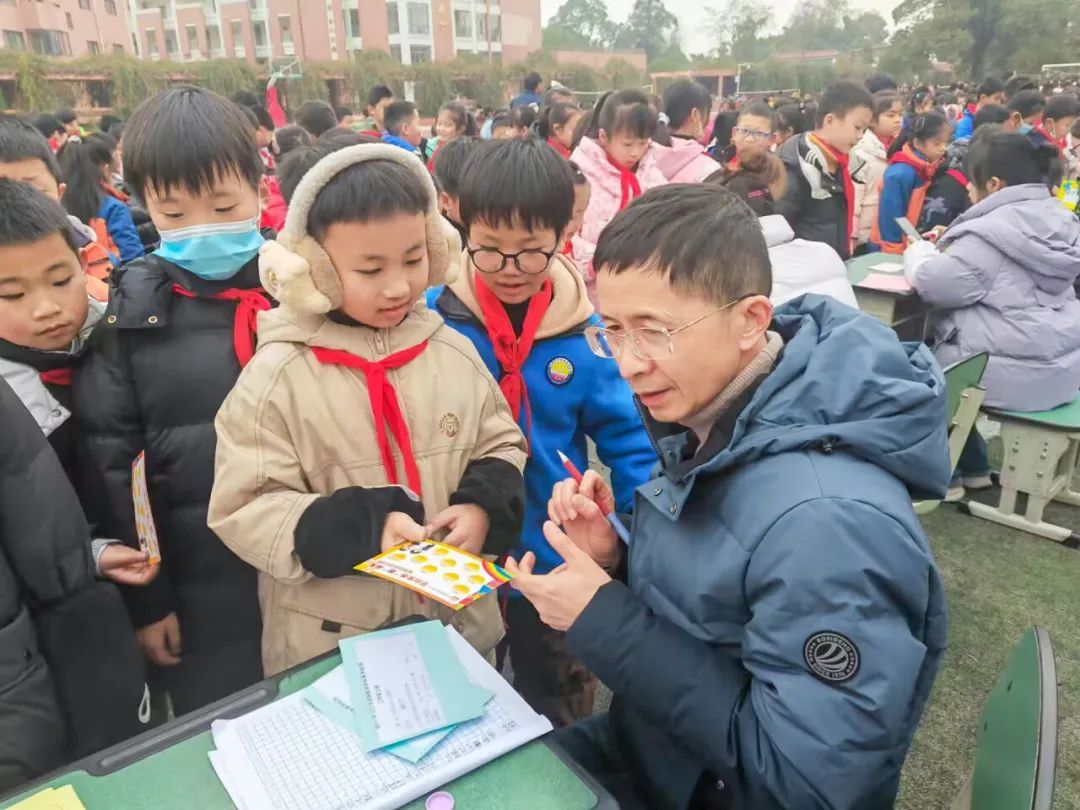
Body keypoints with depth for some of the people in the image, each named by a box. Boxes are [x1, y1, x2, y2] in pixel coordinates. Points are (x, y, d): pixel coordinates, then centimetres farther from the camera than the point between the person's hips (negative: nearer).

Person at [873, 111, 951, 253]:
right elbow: (891, 218, -20)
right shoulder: (900, 174, -22)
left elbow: (918, 211, 9)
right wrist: (895, 251, -16)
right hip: (895, 249, -8)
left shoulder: (927, 166, 2)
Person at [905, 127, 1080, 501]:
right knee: (940, 348, 27)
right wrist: (951, 245, 14)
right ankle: (972, 466, 31)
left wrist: (919, 252, 1)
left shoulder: (990, 232, -21)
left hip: (1016, 373, -9)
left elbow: (933, 284, -18)